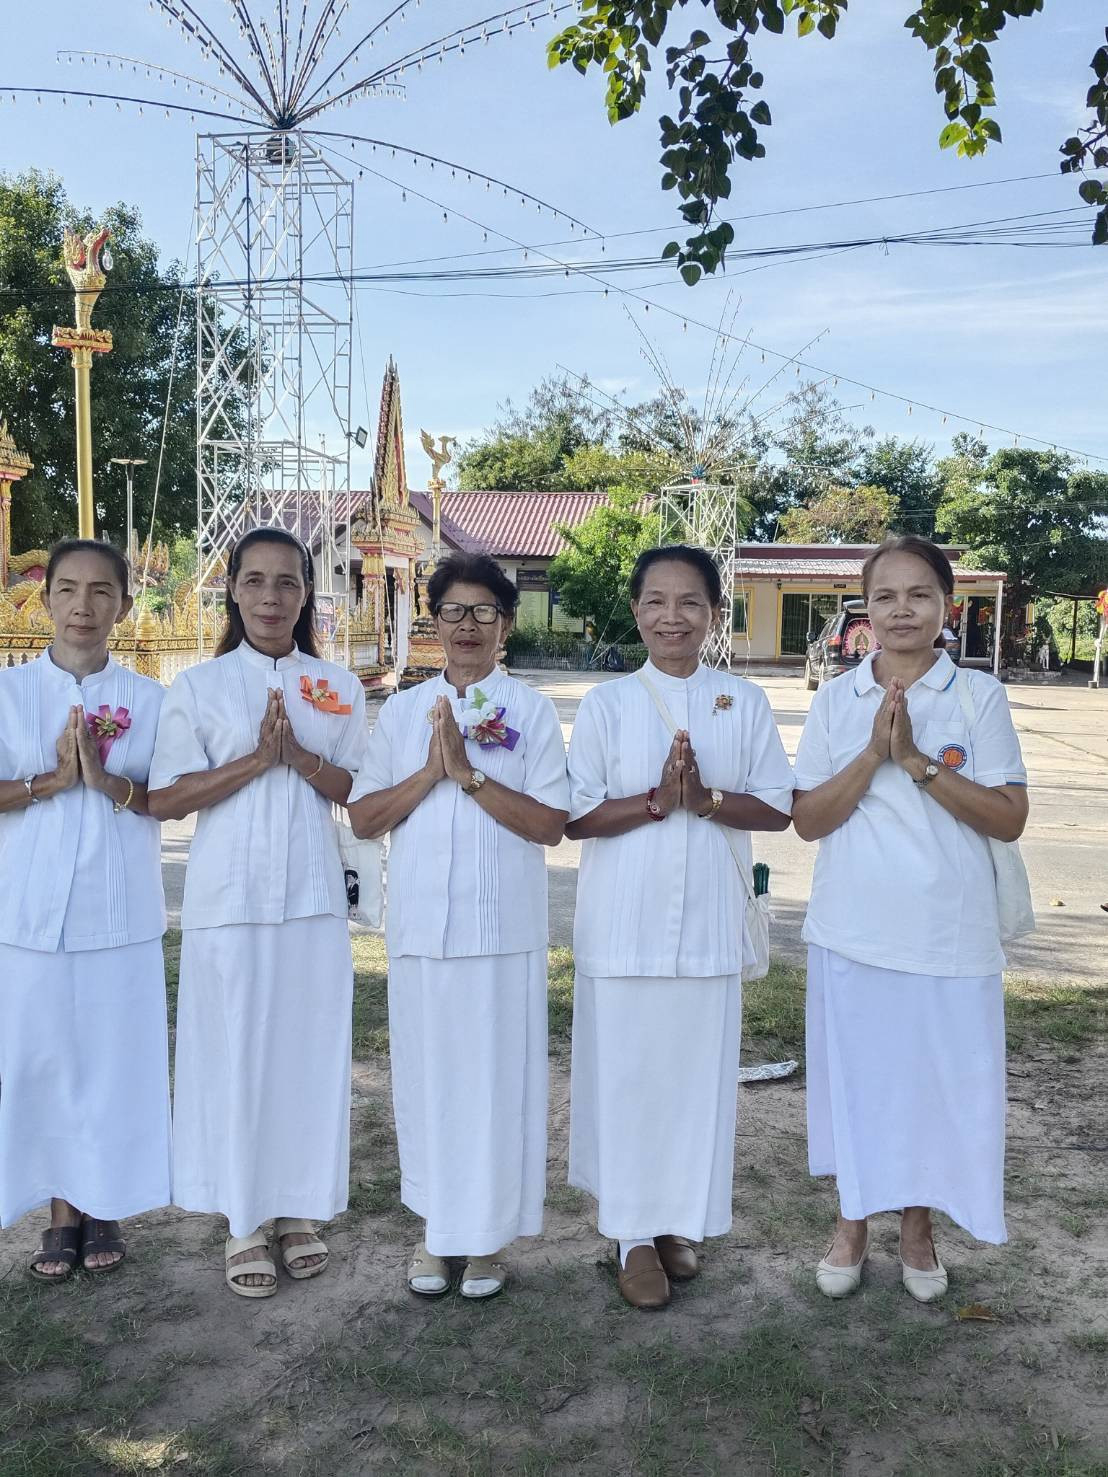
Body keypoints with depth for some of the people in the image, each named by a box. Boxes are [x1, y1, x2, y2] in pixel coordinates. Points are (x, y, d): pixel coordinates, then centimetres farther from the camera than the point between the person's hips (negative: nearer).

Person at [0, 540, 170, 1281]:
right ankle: (62, 1210, 23)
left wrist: (108, 781, -17)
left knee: (116, 1058, 7)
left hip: (121, 913, 0)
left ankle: (105, 1207, 23)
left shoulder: (149, 698, 2)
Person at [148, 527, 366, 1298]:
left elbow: (358, 793, 3)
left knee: (310, 1049, 7)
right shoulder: (199, 686, 1)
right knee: (233, 1053, 3)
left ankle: (300, 1207, 23)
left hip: (313, 896, 2)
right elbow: (166, 798, -5)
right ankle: (243, 1221, 18)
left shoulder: (339, 686, 6)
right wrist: (254, 760, -16)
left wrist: (299, 756, -15)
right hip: (229, 898, -2)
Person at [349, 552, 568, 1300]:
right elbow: (363, 817, 4)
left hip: (503, 926, -2)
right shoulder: (403, 710, 8)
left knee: (496, 1076, 5)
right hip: (420, 924, 3)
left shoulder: (532, 710, 0)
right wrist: (430, 772, -11)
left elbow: (550, 824, -8)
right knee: (427, 1074, 10)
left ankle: (489, 1232, 21)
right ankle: (436, 1226, 26)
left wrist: (468, 774, -17)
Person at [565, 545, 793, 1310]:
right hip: (625, 924, -1)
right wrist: (656, 801, -18)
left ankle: (680, 1222, 26)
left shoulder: (746, 703, 3)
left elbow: (777, 808, 1)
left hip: (709, 922, 2)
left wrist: (706, 800, -16)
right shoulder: (605, 703, -1)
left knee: (699, 1072, 9)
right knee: (626, 1074, 4)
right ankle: (636, 1234, 18)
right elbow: (575, 816, -4)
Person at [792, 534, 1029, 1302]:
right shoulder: (836, 698, 1)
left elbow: (1010, 818, -9)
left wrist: (917, 761, -19)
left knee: (939, 1078, 9)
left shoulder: (979, 694, -3)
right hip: (853, 930, 1)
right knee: (855, 1075, 11)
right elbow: (807, 819, -4)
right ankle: (853, 1223, 30)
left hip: (949, 935, -1)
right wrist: (874, 755, -17)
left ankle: (918, 1227, 31)